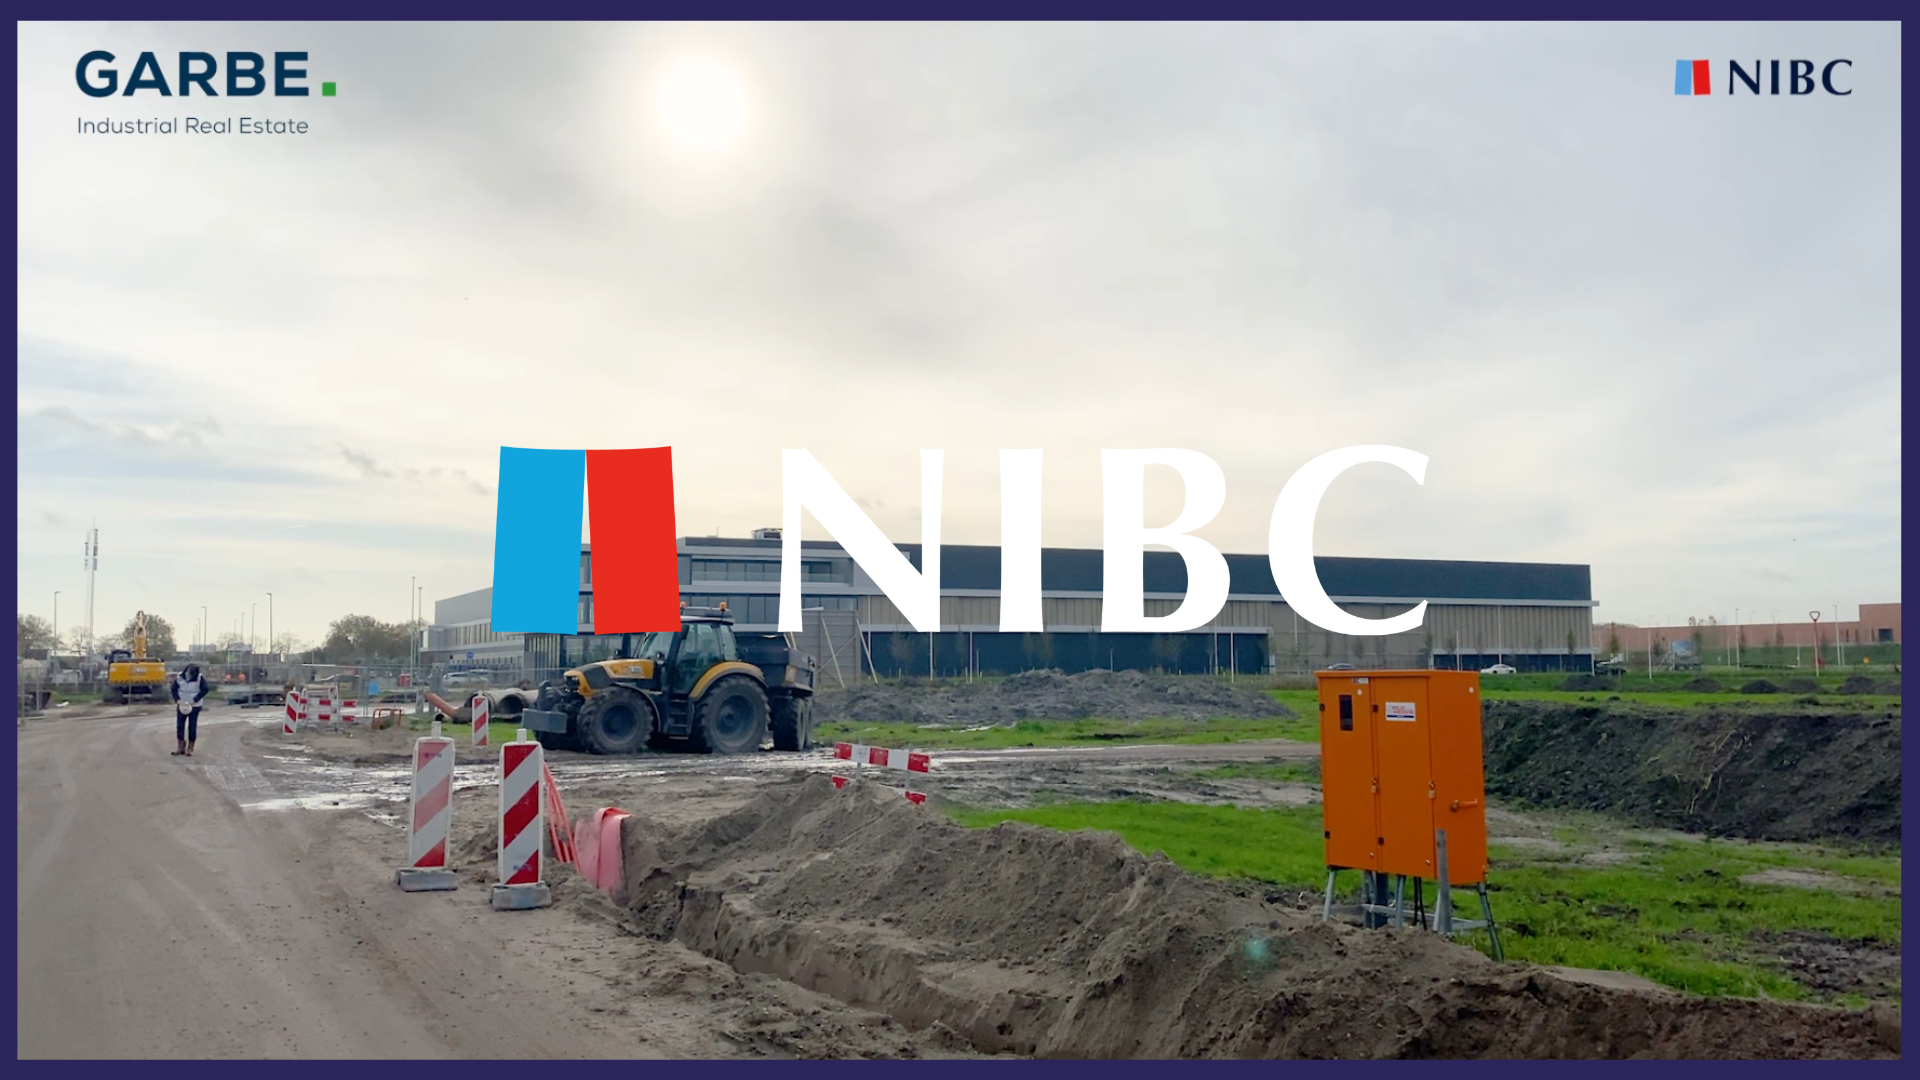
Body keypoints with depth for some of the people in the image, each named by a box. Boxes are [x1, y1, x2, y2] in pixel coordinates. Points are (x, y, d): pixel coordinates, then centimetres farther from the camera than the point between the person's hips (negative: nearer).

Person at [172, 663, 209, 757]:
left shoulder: (199, 678, -13)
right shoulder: (180, 677, -7)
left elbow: (205, 690, -12)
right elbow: (174, 689, 1)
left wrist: (194, 700, -20)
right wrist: (177, 700, -14)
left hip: (194, 706, -3)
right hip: (181, 706, 3)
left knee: (192, 727, 2)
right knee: (179, 725, 4)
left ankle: (190, 748, 10)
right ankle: (181, 747, 15)